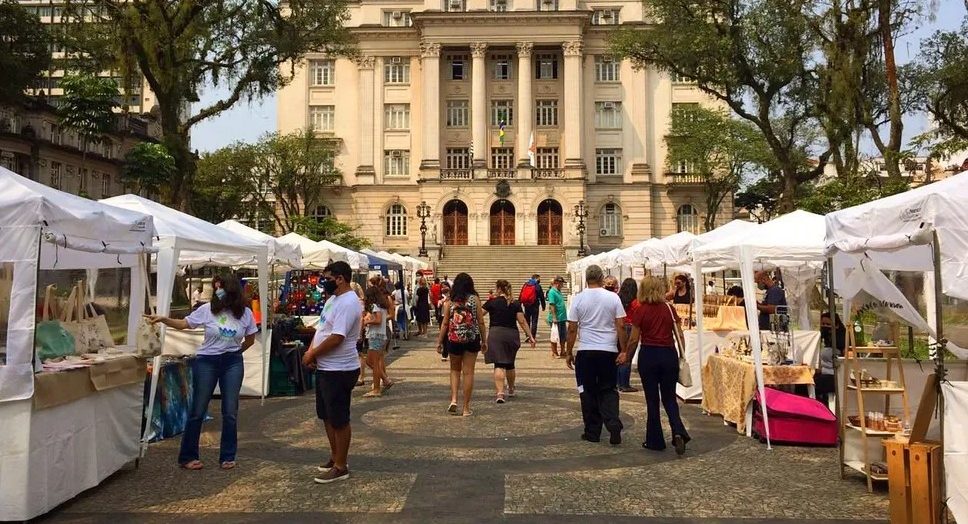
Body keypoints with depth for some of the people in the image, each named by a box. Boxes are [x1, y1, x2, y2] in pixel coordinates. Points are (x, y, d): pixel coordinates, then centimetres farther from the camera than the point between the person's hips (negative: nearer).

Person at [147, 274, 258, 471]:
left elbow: (250, 339, 10)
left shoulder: (245, 313, -2)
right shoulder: (207, 310, -5)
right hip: (206, 361, -1)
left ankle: (227, 457, 16)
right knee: (198, 411, 3)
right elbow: (184, 324, -1)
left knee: (230, 412, 4)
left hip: (233, 363, 1)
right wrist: (163, 319, -14)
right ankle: (187, 456, 16)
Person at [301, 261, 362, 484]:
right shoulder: (332, 299, 12)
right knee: (327, 416, 20)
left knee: (339, 420, 1)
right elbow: (321, 328, 17)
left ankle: (340, 467, 12)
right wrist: (311, 350, 1)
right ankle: (334, 456, 34)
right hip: (325, 368, 10)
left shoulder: (348, 303, -21)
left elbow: (336, 338, -26)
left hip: (339, 371, -10)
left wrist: (312, 355, -14)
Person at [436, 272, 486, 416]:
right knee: (468, 372, 5)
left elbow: (445, 323, 0)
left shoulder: (449, 301, 0)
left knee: (455, 370, 19)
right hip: (472, 339, -1)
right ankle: (466, 408, 8)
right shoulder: (475, 299, -2)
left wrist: (439, 342, 8)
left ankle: (453, 400, 2)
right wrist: (484, 340, 8)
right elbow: (480, 322, -1)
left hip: (454, 340, 1)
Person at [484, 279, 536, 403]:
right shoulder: (516, 304, 5)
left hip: (496, 334, -3)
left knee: (499, 365, -7)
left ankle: (500, 393, -20)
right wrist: (530, 336, 3)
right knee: (510, 364, 19)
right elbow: (522, 322, 1)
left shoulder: (492, 302, -2)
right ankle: (511, 390, 36)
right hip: (512, 334, 4)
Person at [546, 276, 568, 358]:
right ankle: (554, 353, 10)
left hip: (562, 318, 9)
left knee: (563, 336, 14)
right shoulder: (552, 292, -14)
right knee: (555, 336, 1)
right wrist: (554, 318, -22)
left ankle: (562, 351, 24)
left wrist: (565, 316, 20)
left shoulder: (559, 292, 13)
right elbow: (552, 305, -19)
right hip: (556, 319, -9)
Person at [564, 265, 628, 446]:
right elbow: (620, 326, -2)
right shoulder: (613, 297, -1)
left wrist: (568, 352, 7)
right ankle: (613, 425, -6)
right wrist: (624, 351, 4)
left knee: (588, 392, 9)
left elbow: (572, 329, -2)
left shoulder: (578, 299, -3)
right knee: (608, 390, 12)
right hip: (609, 350, 1)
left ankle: (592, 432, 14)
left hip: (585, 351, -1)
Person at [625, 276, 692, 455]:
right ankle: (678, 432, -9)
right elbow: (679, 336, 2)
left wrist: (626, 354, 10)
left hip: (648, 355, -2)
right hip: (669, 355, 2)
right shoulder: (669, 309, 1)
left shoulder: (640, 311, -7)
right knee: (669, 398, 13)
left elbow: (634, 339, -6)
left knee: (652, 400, 9)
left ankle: (655, 441, 15)